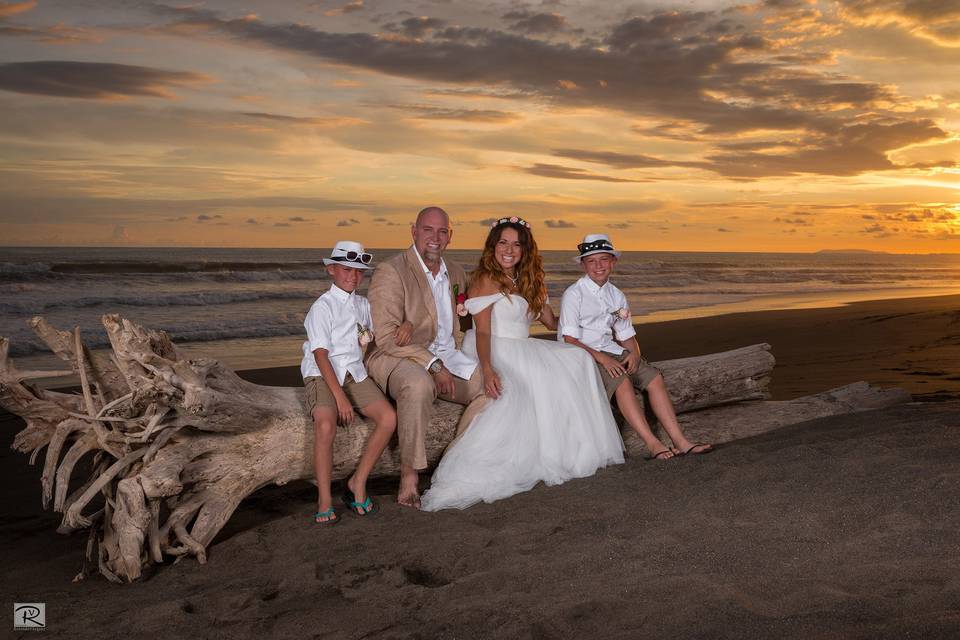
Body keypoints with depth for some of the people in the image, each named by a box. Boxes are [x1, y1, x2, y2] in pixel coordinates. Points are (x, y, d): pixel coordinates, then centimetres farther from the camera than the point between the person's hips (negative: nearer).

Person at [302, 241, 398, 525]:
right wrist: (340, 396, -22)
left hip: (355, 373, 6)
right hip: (323, 375, -6)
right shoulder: (322, 307, -7)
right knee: (326, 425, -33)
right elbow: (320, 355, -15)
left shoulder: (363, 304, 14)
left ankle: (358, 483, -3)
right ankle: (325, 499, -19)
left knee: (389, 418, -17)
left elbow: (369, 338, 28)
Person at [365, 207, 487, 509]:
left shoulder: (455, 274, 11)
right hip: (395, 359, -7)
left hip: (445, 357, 7)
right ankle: (409, 475, -26)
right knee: (419, 386, -39)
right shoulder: (391, 272, -11)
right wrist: (433, 365, -24)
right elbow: (386, 338, -17)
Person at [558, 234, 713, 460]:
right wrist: (602, 359, -25)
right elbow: (570, 340, -15)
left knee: (653, 376, -12)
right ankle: (652, 444, -31)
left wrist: (634, 353, -8)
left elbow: (627, 335, 15)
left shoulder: (617, 296, 12)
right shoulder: (573, 294, -8)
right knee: (621, 380, -31)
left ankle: (680, 442, -15)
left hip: (608, 350, 6)